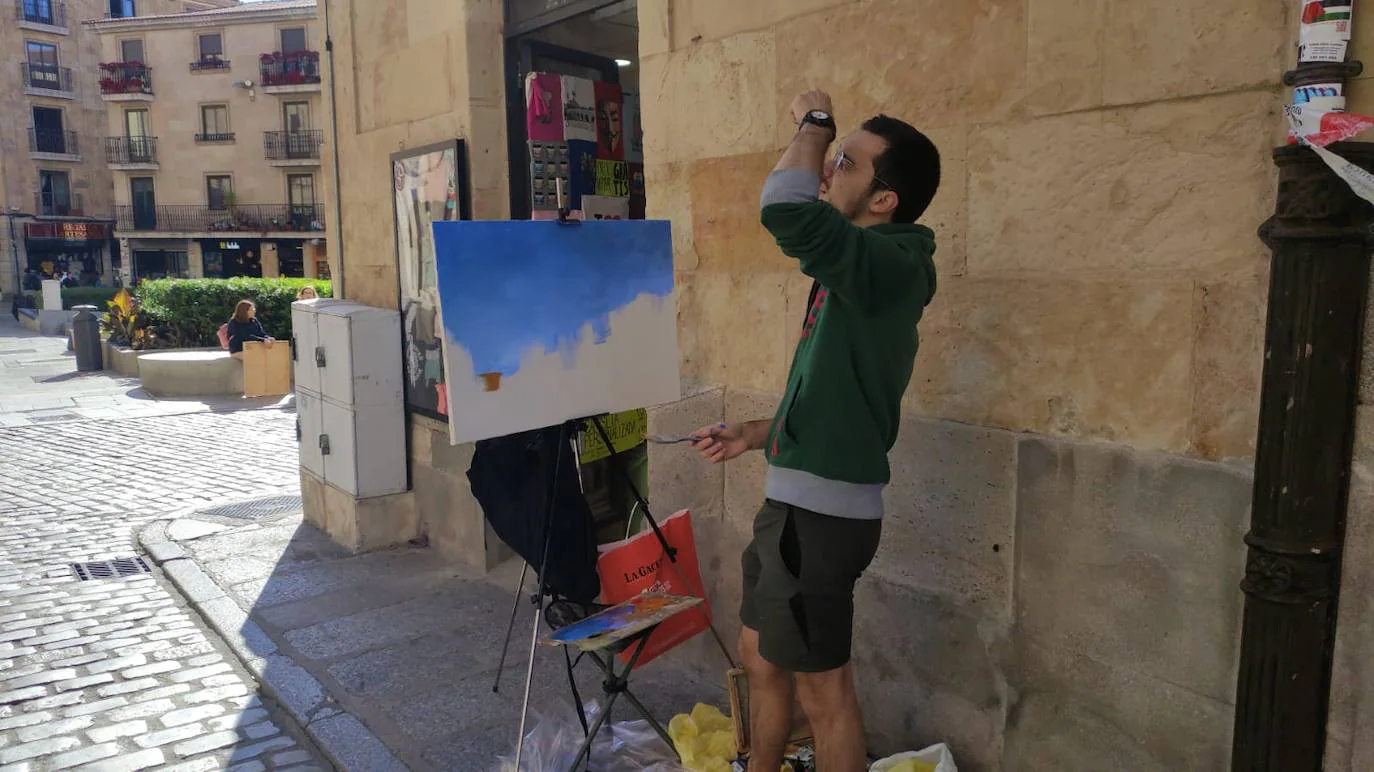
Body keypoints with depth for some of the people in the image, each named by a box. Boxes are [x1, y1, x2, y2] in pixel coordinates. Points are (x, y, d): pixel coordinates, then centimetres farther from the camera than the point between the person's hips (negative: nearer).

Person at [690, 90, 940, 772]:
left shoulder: (891, 264, -18)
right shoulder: (863, 273, 13)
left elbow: (787, 210, -38)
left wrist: (813, 123, -19)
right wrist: (752, 436, 19)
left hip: (823, 509, -10)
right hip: (796, 499, 10)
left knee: (820, 685, 6)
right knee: (760, 655, 21)